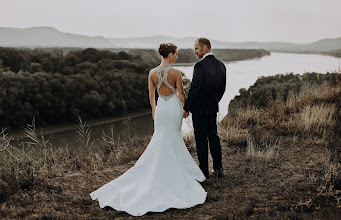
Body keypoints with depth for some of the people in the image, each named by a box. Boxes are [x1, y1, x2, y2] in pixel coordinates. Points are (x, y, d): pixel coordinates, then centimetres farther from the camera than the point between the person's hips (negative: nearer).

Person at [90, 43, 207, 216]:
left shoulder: (152, 73, -4)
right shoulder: (176, 73, -15)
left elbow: (151, 95, 4)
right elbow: (181, 94, -9)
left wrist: (154, 110, 18)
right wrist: (185, 108, 9)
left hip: (161, 108, 3)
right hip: (174, 107, -3)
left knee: (160, 139, 14)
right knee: (173, 139, 11)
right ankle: (175, 170, 19)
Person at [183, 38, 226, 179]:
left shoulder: (200, 66, -20)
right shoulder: (221, 65, 4)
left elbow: (194, 89, -19)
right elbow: (222, 88, 11)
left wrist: (186, 108, -11)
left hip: (199, 107, -7)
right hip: (213, 107, 7)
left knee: (201, 139, 2)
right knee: (213, 136, 16)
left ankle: (204, 171, 10)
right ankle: (218, 168, 22)